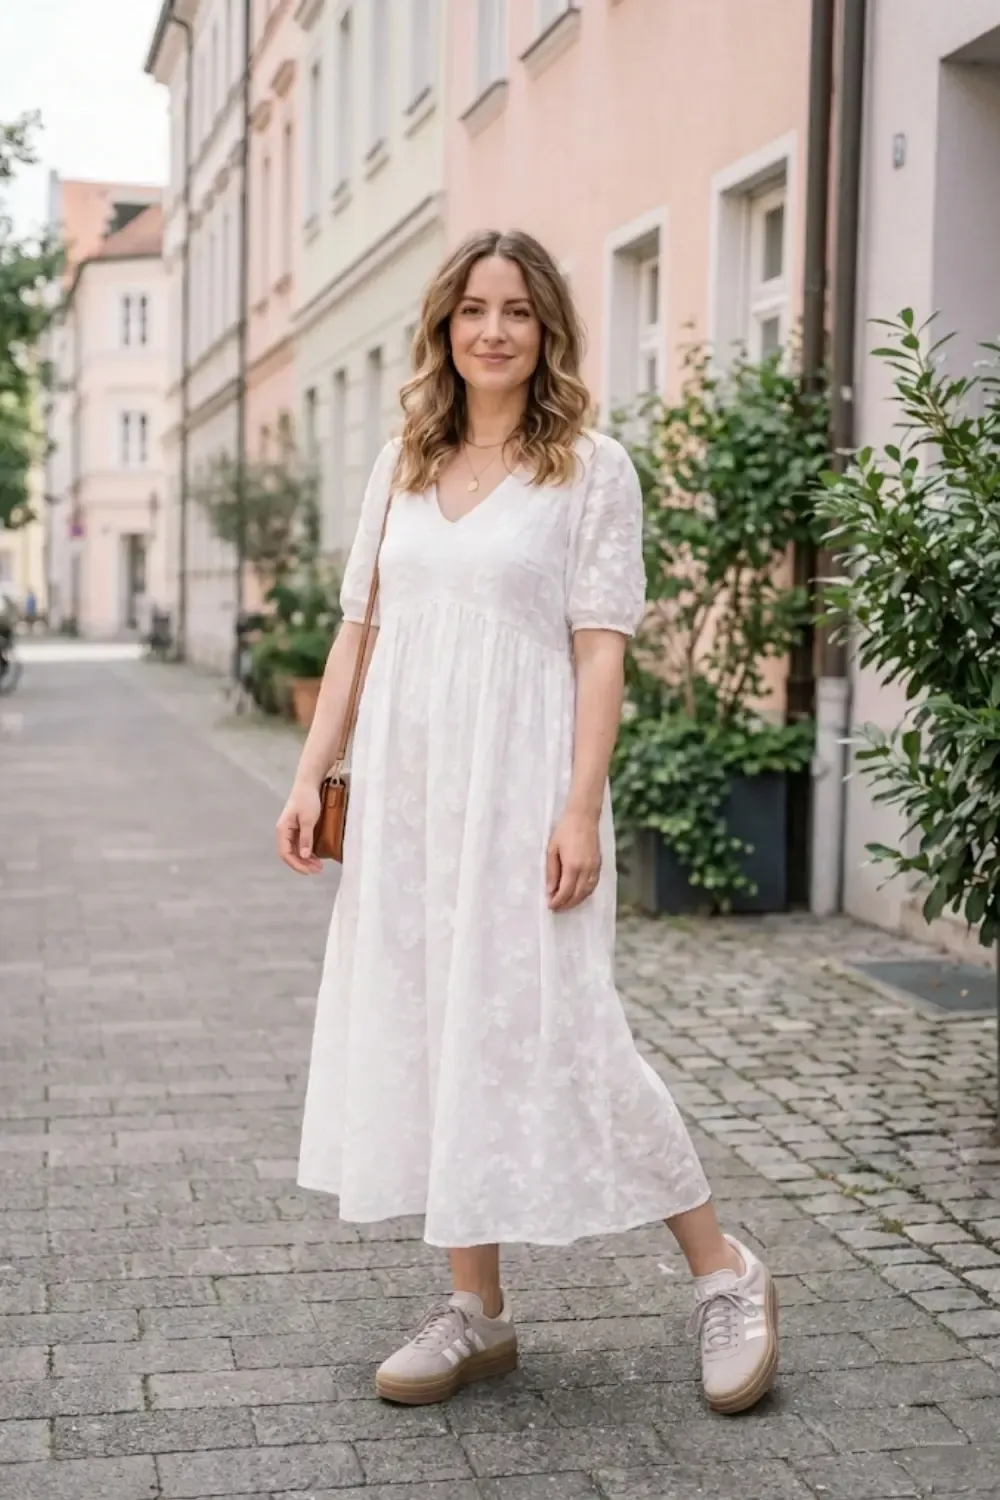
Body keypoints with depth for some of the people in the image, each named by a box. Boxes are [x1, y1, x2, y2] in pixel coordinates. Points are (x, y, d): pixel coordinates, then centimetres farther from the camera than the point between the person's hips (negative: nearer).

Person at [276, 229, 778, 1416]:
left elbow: (600, 650, -7)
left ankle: (724, 1275, 12)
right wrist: (312, 773, 8)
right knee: (428, 1032, 7)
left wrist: (581, 809, -15)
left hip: (519, 785, -5)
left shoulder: (590, 469, -1)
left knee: (552, 1031, -6)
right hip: (405, 785, 6)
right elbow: (358, 627, 13)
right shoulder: (401, 464, 12)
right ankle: (476, 1311, 19)